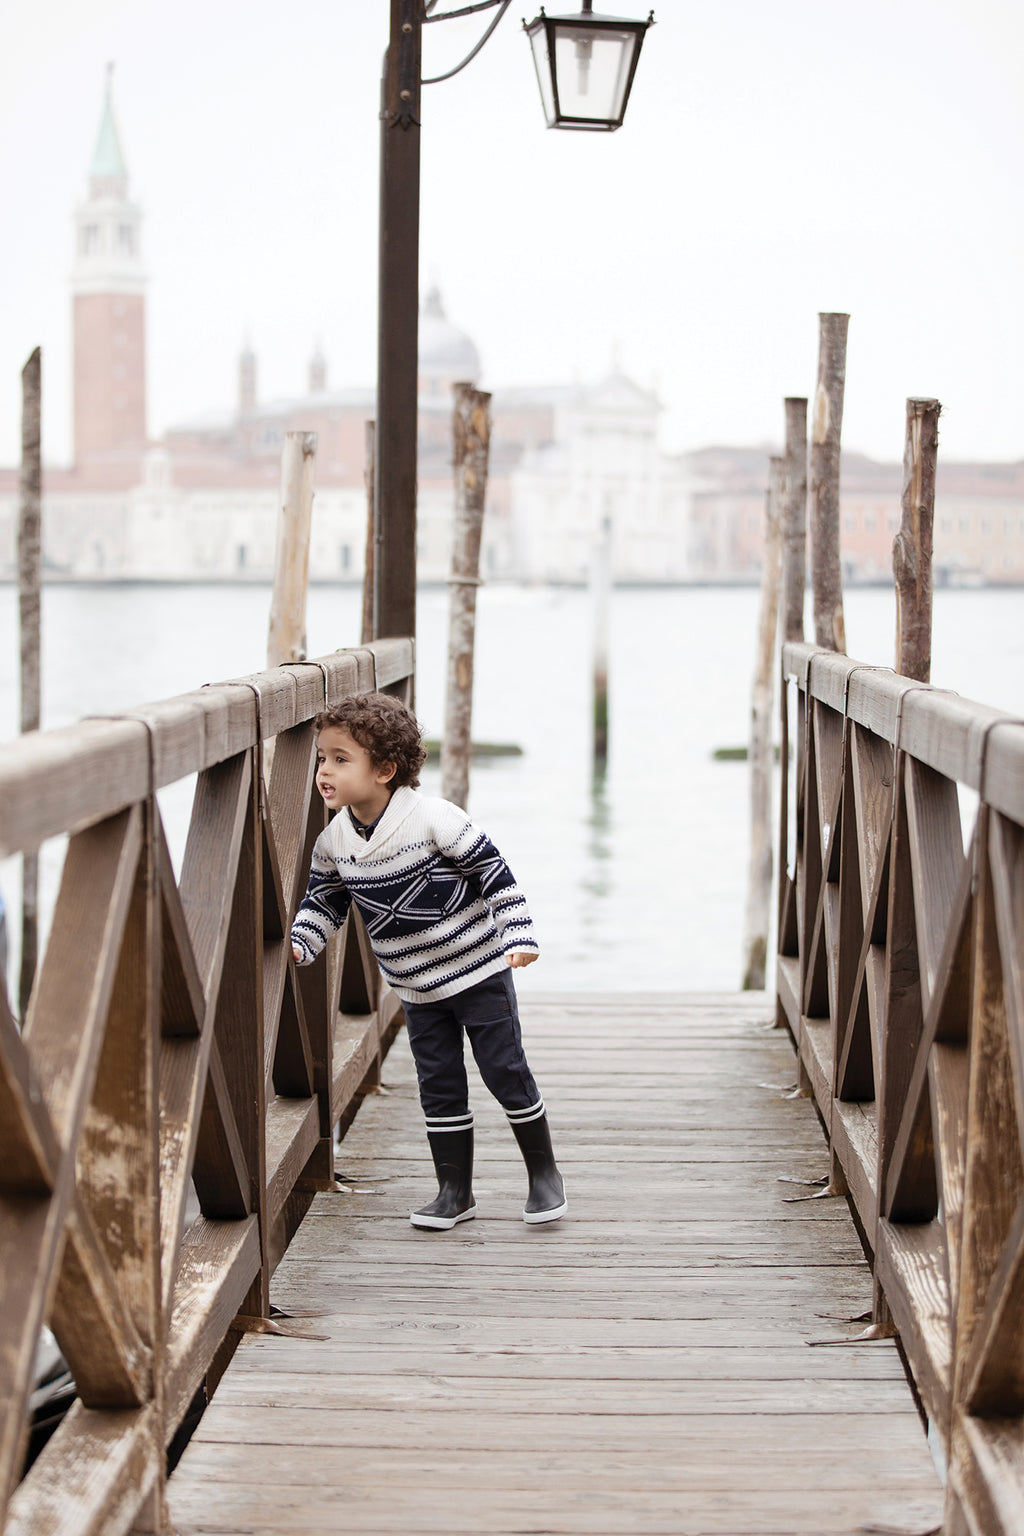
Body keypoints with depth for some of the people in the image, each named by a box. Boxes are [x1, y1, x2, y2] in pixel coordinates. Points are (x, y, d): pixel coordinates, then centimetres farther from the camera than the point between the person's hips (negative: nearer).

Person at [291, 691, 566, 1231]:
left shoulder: (432, 818, -20)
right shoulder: (334, 841, -4)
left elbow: (493, 872, -15)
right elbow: (324, 900, 11)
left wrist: (518, 935, -19)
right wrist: (299, 944, -4)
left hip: (479, 970, -5)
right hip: (416, 988, 5)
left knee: (505, 1071, 1)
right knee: (439, 1085, 6)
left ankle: (543, 1172, 17)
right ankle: (455, 1191, 16)